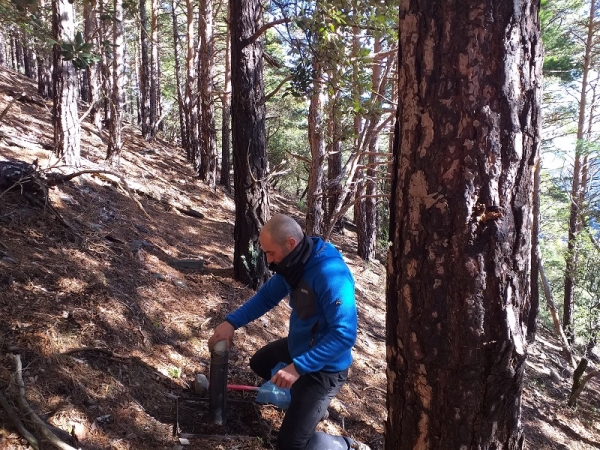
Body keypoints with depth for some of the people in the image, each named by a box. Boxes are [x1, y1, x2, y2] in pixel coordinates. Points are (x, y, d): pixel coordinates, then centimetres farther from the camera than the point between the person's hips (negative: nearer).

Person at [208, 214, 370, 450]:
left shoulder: (331, 274, -34)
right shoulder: (295, 262, -6)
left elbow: (344, 334, -36)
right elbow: (267, 296, 7)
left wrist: (298, 367, -38)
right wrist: (231, 322, -3)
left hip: (323, 366, -9)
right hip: (299, 345, 9)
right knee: (259, 363, 33)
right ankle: (310, 402, 40)